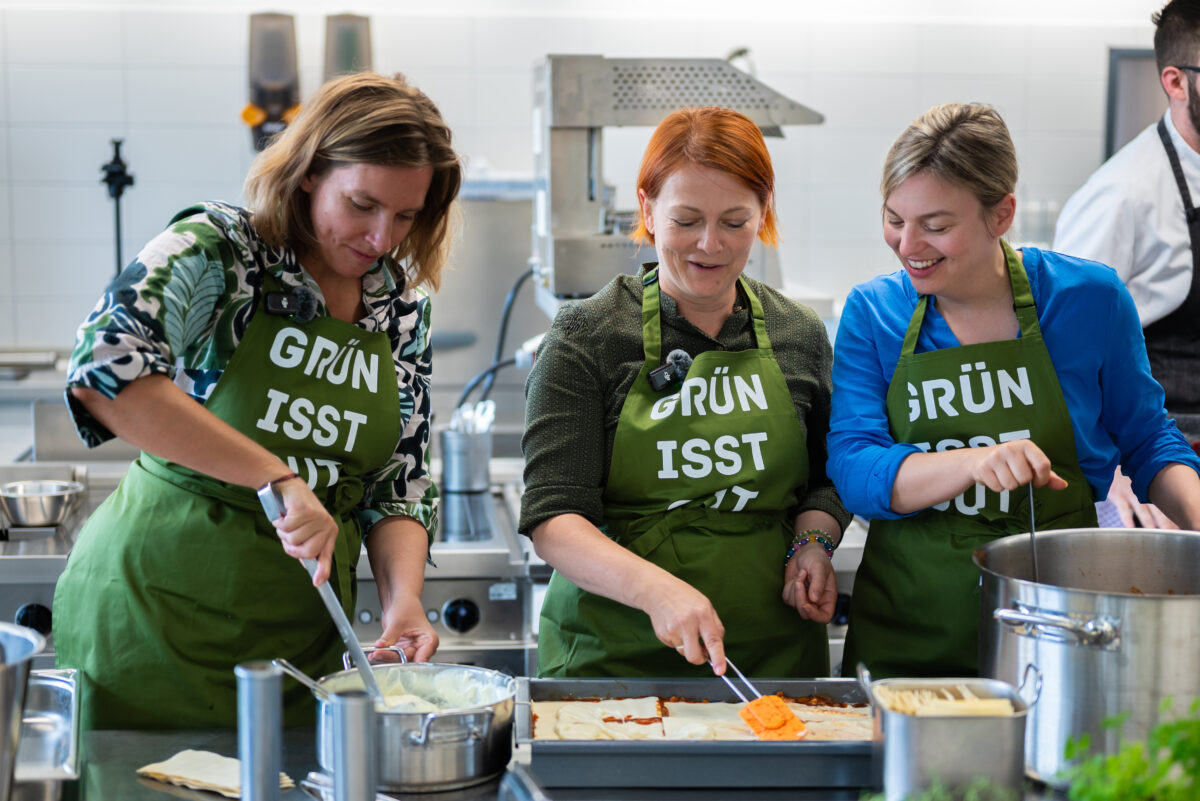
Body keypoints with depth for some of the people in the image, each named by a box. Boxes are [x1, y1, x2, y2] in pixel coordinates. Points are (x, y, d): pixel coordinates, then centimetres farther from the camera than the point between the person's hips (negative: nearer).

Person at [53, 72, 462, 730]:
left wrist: (403, 600, -10)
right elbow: (103, 367, -30)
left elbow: (398, 486, 8)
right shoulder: (218, 249, -12)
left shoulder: (403, 309, 4)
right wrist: (276, 476, -32)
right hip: (156, 609, -4)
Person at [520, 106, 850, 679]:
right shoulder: (586, 338, -5)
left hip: (772, 652, 3)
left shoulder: (800, 336, 7)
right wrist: (657, 589, -27)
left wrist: (813, 543, -1)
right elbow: (553, 517, -12)